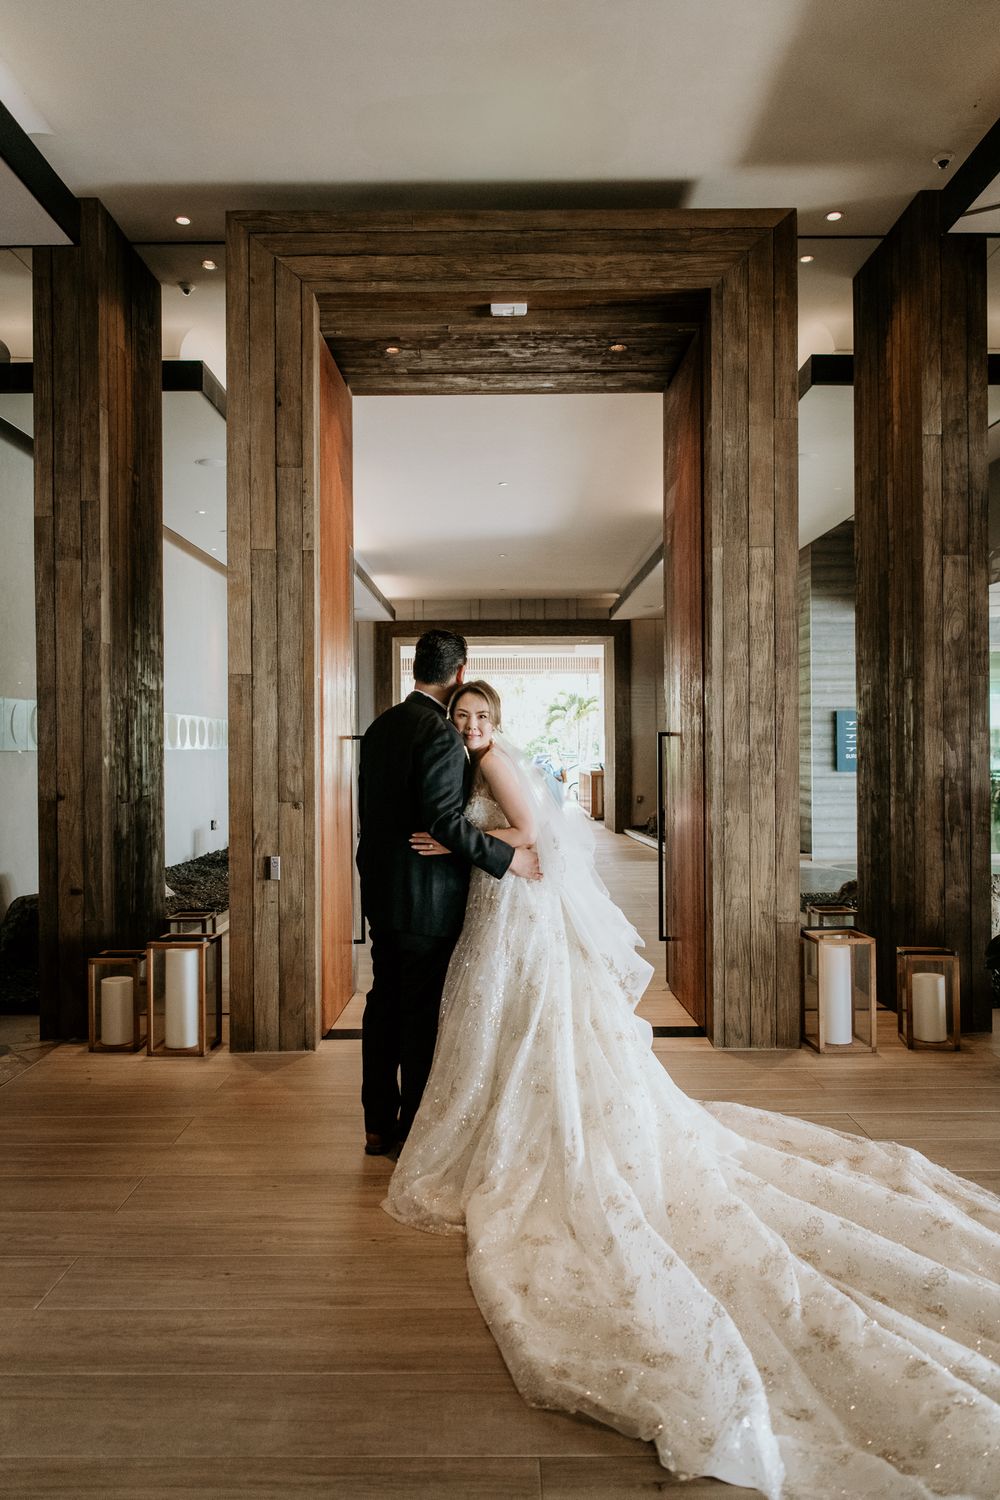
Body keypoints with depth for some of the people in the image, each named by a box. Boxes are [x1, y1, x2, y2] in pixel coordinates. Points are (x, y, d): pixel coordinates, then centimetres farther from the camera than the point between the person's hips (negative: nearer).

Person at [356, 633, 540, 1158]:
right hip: (426, 897, -9)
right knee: (423, 1013, 3)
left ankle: (379, 1124, 27)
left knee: (384, 1002, 15)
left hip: (381, 888, 9)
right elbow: (444, 820, -25)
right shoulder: (441, 732, -18)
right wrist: (507, 857, -18)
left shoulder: (381, 725, 9)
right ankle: (413, 1130, 15)